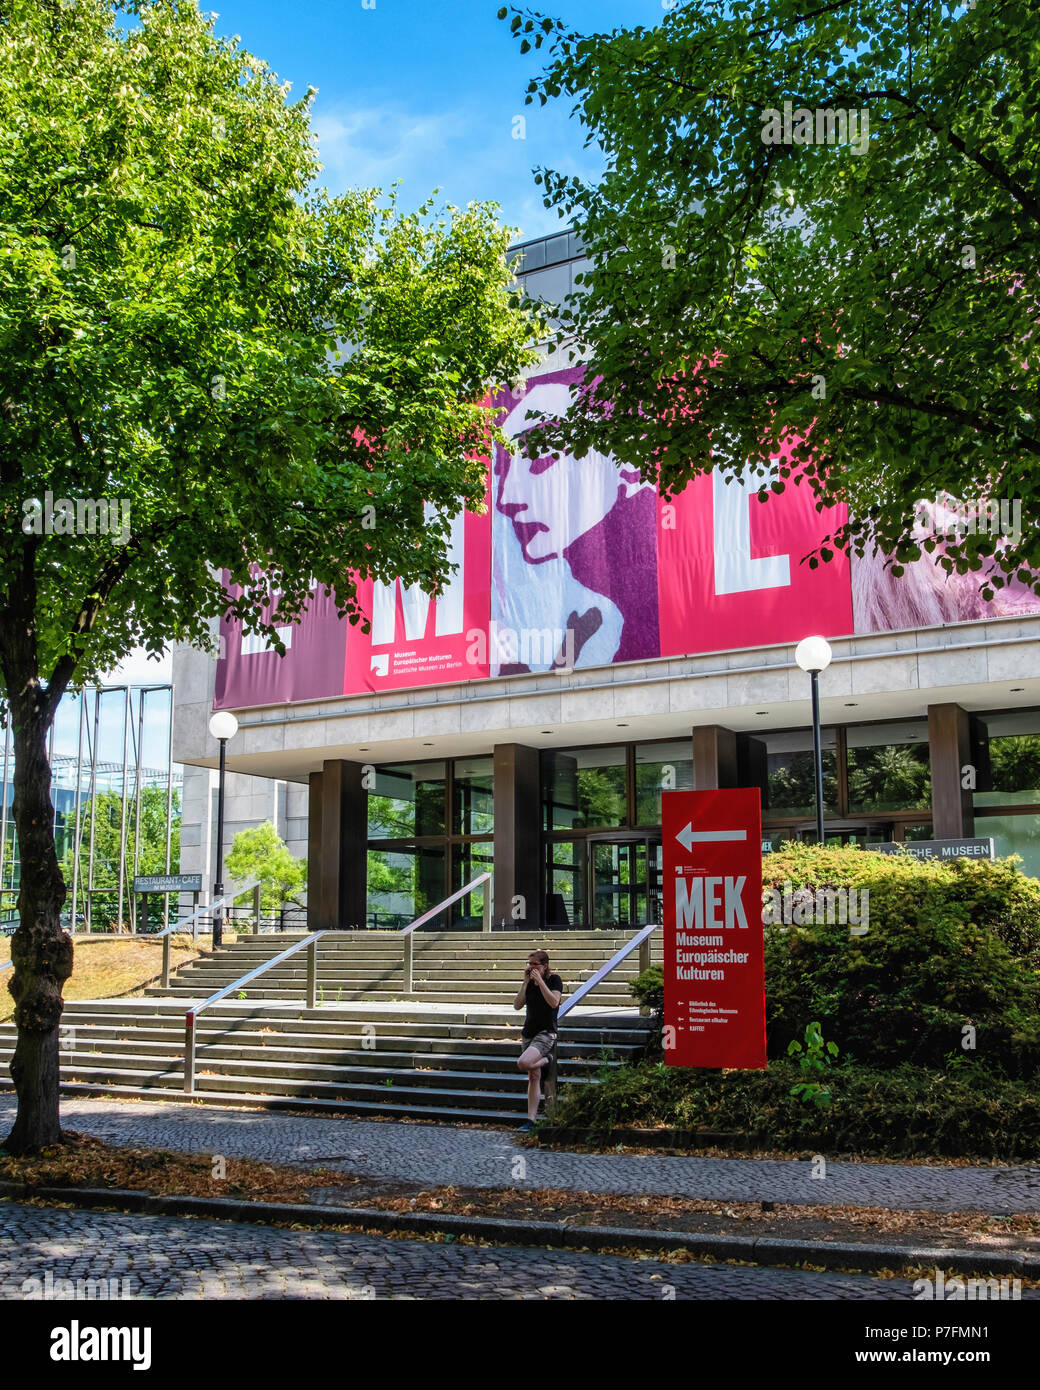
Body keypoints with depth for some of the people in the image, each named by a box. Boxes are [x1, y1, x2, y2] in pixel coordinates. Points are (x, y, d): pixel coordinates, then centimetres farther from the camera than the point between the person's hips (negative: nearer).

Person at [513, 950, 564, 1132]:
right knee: (533, 1077, 4)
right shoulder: (530, 983, 10)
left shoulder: (554, 980, -5)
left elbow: (554, 1002, -20)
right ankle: (531, 1120, 7)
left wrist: (540, 981, -21)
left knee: (523, 1063, -28)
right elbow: (517, 1005, 0)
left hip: (546, 1033, -6)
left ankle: (546, 1060, 2)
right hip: (528, 1033, 6)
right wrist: (526, 982, -7)